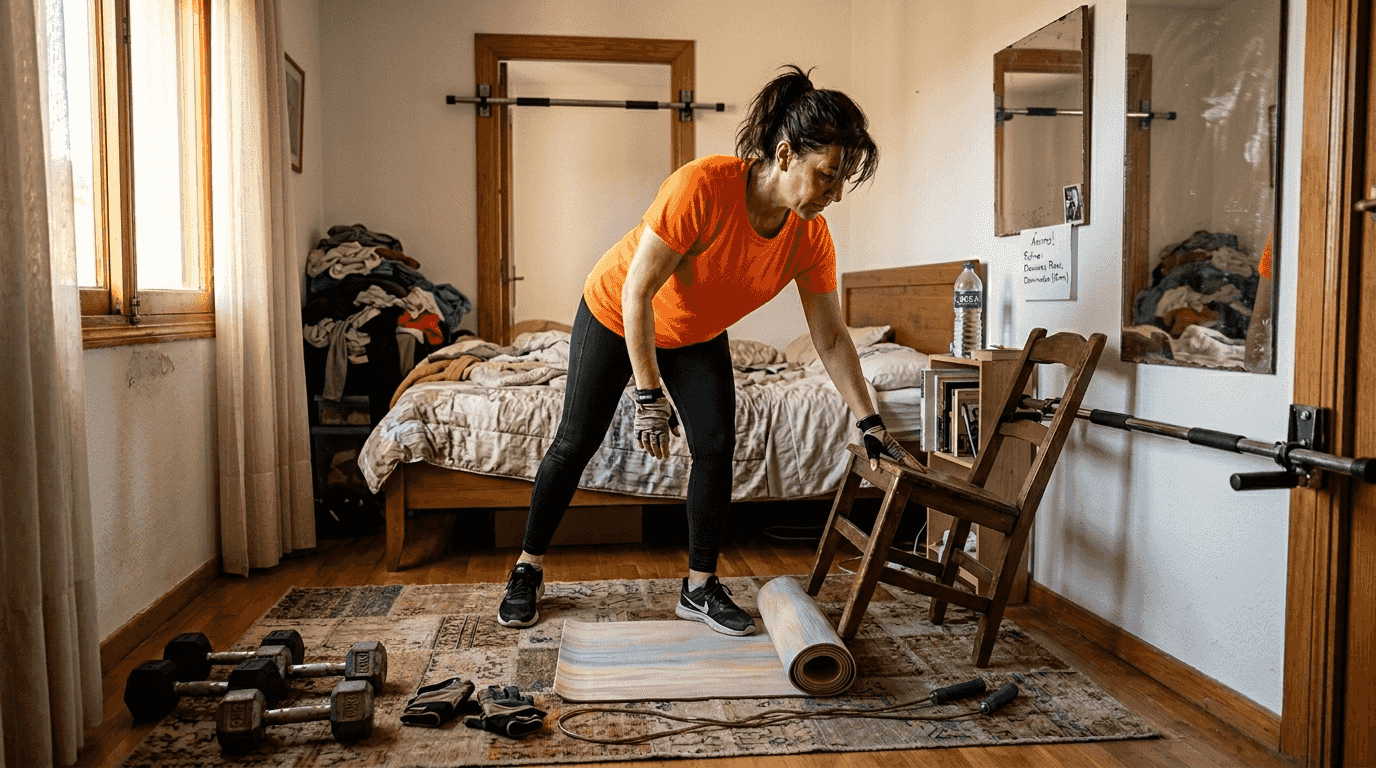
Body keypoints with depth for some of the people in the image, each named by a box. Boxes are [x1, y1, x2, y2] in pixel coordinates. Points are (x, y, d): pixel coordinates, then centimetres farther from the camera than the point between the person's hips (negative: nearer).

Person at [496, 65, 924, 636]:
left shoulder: (810, 238, -21)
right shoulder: (702, 188, -38)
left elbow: (831, 338, -10)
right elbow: (637, 292, -32)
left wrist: (870, 424, -9)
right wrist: (649, 397, -29)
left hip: (698, 336, 4)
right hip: (616, 315, -4)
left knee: (716, 446, -8)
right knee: (576, 443, 2)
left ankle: (700, 587, 9)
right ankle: (528, 570, 20)